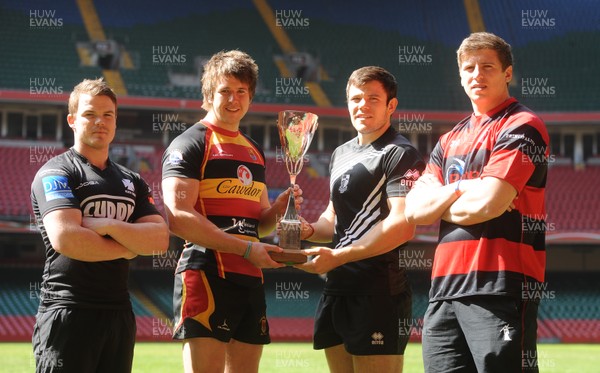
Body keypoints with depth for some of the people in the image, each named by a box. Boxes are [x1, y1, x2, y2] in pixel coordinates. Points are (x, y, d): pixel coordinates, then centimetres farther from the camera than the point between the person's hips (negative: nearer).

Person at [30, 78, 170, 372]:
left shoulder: (132, 181, 18)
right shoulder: (55, 174, -3)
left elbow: (160, 238, 4)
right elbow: (65, 238, -19)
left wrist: (109, 226, -12)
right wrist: (130, 247, -5)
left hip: (119, 313, 6)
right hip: (68, 313, -6)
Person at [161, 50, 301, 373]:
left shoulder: (254, 152, 22)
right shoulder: (189, 145, -3)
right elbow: (178, 218, -16)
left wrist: (279, 209, 4)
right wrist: (245, 248, -17)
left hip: (251, 279, 8)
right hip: (206, 276, -8)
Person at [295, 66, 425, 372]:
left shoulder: (400, 155, -7)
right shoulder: (341, 154, 20)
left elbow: (402, 226, -18)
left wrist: (337, 257, -21)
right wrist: (310, 231, 5)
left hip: (379, 292, -8)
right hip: (337, 288, 8)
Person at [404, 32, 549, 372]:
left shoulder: (521, 127, -3)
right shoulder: (450, 140, 21)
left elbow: (487, 204, -14)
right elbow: (415, 211, 11)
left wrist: (438, 205, 4)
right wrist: (459, 190, -5)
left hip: (501, 285, -7)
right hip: (445, 287, 7)